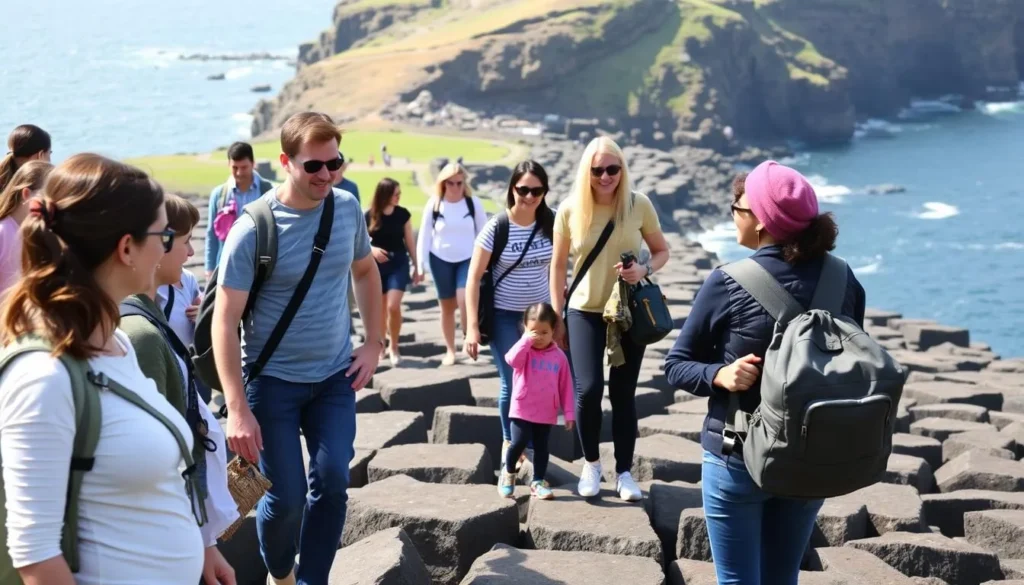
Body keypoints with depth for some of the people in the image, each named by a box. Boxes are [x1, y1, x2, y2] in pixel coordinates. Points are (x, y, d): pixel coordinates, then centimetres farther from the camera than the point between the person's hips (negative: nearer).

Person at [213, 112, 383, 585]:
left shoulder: (347, 208, -3)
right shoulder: (254, 229, -18)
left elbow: (365, 271, 16)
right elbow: (225, 320, -17)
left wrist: (374, 343, 8)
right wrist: (237, 409, -22)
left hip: (336, 374, 4)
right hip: (273, 380, -4)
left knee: (332, 483, -4)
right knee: (286, 497, -1)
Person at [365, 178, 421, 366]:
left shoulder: (403, 214, -2)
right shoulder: (370, 215, -6)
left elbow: (410, 242, 4)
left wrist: (417, 267, 6)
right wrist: (372, 249, -19)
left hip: (399, 263, 0)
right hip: (376, 265, 0)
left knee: (393, 306, -13)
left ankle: (394, 347, 5)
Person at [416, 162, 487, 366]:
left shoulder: (473, 204, -5)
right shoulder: (433, 205, -6)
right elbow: (424, 236, -2)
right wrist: (420, 266, -5)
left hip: (468, 259, -1)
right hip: (441, 260, 1)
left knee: (464, 300, -19)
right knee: (447, 306, 8)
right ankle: (450, 350, 19)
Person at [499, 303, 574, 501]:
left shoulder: (559, 356, 3)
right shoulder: (524, 351, -4)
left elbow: (565, 386, 5)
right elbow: (512, 359, -29)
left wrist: (569, 413, 3)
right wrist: (527, 340, -29)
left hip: (547, 413, 3)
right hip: (522, 409, -3)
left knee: (541, 447, 8)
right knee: (519, 443, -12)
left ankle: (538, 481, 18)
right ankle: (508, 471, 14)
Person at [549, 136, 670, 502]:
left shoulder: (639, 204, -8)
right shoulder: (570, 210, -8)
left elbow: (662, 251, 3)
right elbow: (558, 265, 1)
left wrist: (645, 271, -18)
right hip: (585, 312, 0)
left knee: (623, 394, 6)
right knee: (588, 389, -11)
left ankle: (624, 472, 20)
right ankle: (591, 463, 13)